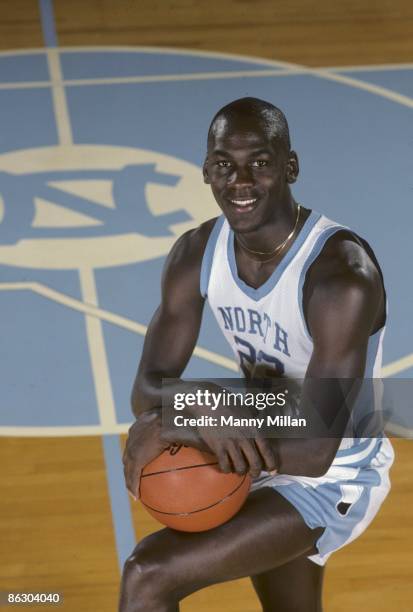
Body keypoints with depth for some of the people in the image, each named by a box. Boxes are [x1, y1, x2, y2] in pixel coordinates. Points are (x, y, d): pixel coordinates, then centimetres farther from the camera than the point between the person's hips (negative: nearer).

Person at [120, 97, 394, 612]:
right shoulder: (196, 255, -11)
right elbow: (147, 390, -11)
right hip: (264, 459, 8)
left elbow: (314, 451, -36)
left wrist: (174, 425, -36)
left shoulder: (343, 275, -32)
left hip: (334, 478, -8)